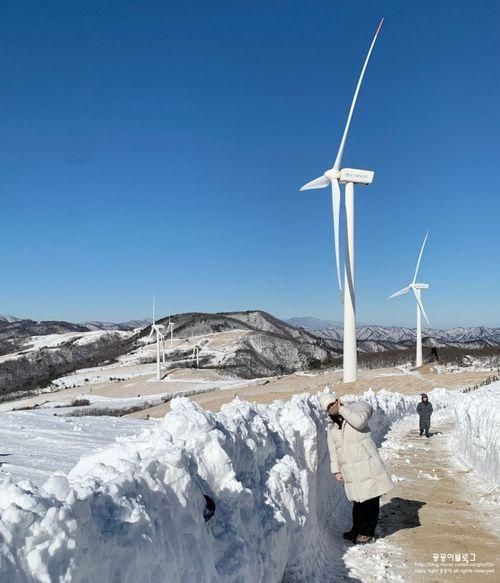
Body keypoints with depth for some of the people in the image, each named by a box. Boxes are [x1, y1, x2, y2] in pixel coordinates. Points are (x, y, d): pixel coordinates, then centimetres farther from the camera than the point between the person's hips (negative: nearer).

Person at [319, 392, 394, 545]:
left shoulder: (355, 410, -5)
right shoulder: (331, 427, 10)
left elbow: (359, 421, -28)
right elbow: (333, 450, 13)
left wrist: (342, 409, -17)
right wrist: (336, 470, 7)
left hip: (368, 466, -4)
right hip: (351, 471, 4)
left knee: (371, 500, 3)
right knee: (358, 500, 10)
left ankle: (368, 532, 16)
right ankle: (357, 530, 27)